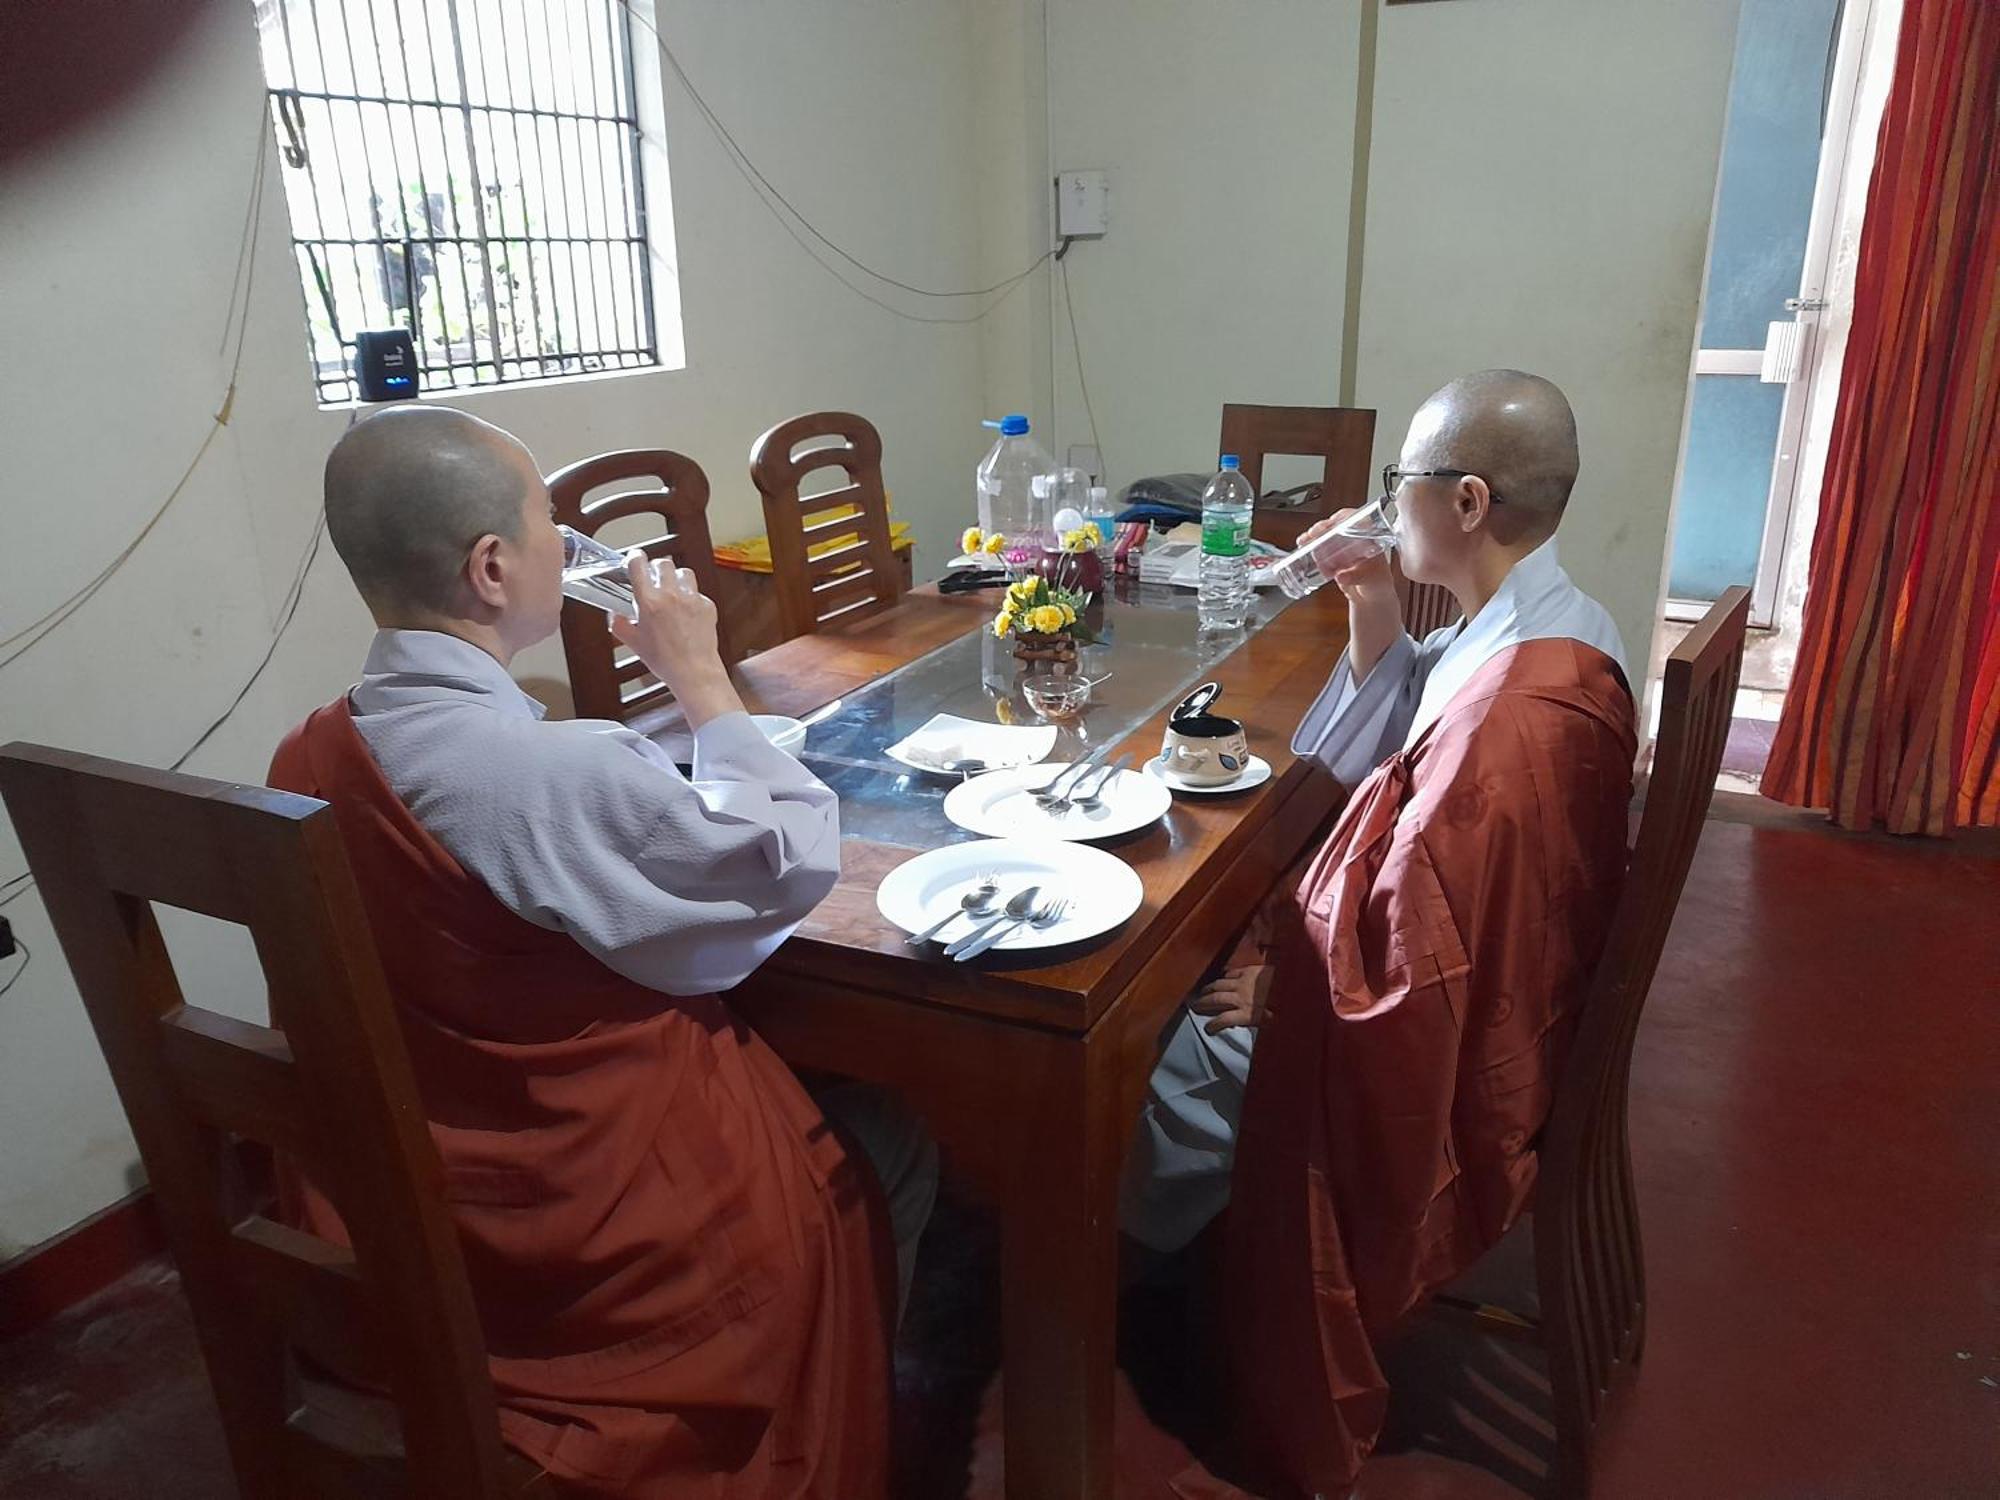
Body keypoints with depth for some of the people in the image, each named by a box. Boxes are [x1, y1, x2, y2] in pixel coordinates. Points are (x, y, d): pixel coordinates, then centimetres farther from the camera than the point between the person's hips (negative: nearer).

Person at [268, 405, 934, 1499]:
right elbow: (798, 860, -18)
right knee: (900, 1140, 16)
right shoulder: (560, 774, -32)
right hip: (603, 1252, -8)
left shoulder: (309, 759, -7)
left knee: (820, 1094, 24)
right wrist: (699, 675, -9)